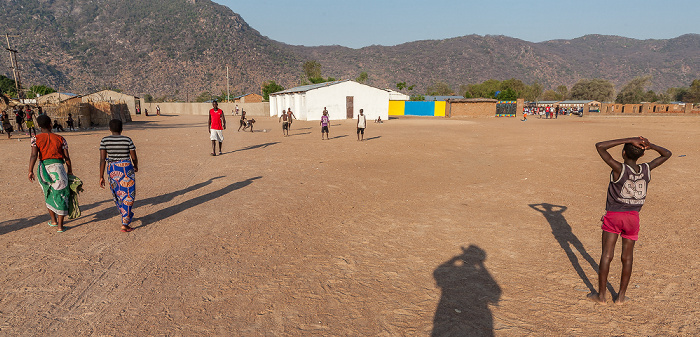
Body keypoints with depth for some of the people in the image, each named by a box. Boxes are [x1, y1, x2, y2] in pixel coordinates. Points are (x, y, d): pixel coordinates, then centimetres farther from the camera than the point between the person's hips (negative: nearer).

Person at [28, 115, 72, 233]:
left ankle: (53, 220, 29)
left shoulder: (36, 139, 2)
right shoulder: (60, 138, 3)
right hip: (58, 167, -1)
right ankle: (60, 225, 1)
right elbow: (67, 158, 3)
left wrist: (30, 171, -9)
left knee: (49, 194, 22)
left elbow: (34, 155, -11)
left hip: (44, 168, 1)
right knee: (61, 196, 3)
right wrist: (70, 171, 13)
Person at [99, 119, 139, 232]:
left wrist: (101, 177, -3)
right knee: (128, 196, 3)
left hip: (112, 170, 3)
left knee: (117, 194, 22)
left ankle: (126, 216, 40)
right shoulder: (127, 140, -7)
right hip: (126, 169, -3)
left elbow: (102, 159, -7)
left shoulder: (104, 140, -2)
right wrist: (136, 167, 19)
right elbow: (134, 157, -3)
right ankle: (125, 224, -2)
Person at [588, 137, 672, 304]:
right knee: (627, 258, 12)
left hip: (613, 216, -4)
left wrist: (629, 140, -16)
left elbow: (599, 146, -21)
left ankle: (601, 295, 10)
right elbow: (667, 154, 15)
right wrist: (650, 145, -5)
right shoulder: (646, 169, -3)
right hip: (633, 217, 4)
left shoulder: (620, 169, -17)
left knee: (606, 256, 3)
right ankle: (621, 296, 20)